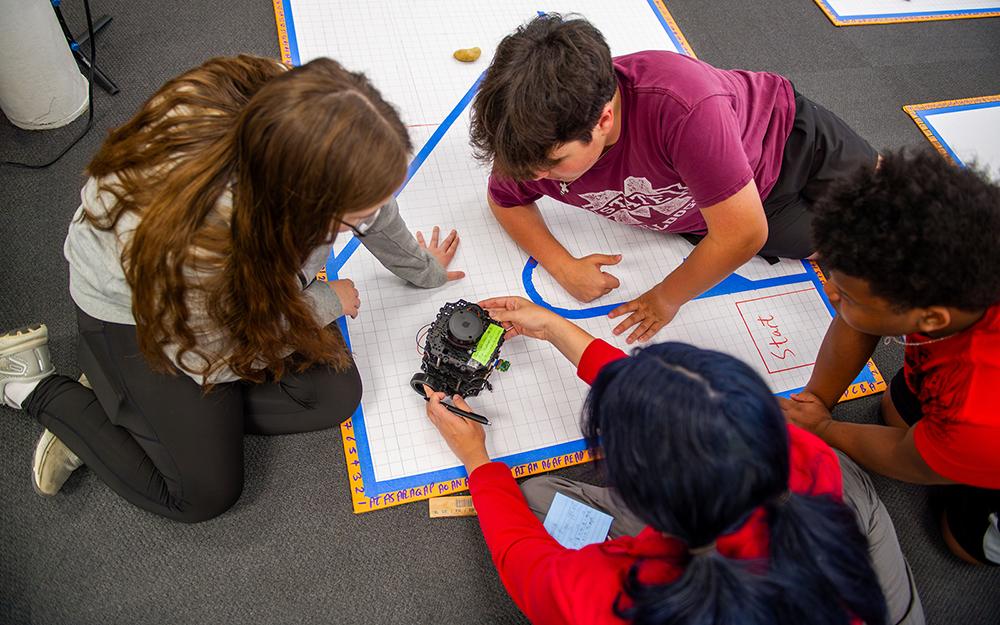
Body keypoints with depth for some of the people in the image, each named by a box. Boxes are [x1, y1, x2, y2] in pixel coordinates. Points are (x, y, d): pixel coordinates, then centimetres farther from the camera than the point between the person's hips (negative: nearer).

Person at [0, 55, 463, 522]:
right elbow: (210, 358, -22)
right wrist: (324, 304, -14)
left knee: (336, 395, -6)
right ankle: (38, 389, 14)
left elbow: (374, 208, -6)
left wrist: (422, 269, 11)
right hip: (135, 303, -5)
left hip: (250, 272, 6)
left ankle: (117, 401, 8)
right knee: (204, 493, -4)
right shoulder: (184, 247, -45)